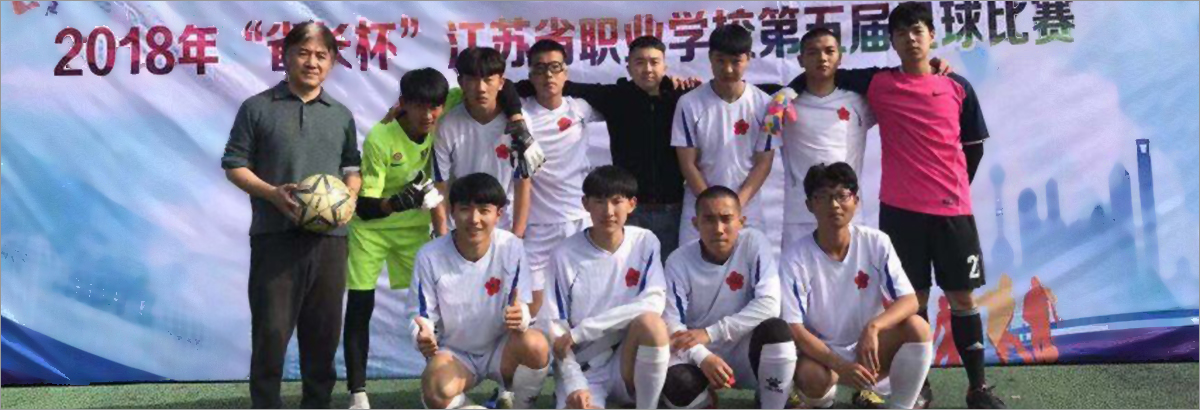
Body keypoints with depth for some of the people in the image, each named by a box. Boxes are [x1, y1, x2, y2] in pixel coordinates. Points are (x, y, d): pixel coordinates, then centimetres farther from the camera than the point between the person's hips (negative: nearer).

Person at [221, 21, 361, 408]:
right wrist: (272, 194, -14)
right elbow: (234, 165, 1)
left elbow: (352, 169, 20)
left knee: (324, 329, 8)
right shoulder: (257, 108, 2)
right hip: (275, 235, -3)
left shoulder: (342, 116, 14)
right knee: (271, 327, -3)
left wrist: (348, 196, -2)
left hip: (329, 236, 3)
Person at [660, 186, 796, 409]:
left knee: (777, 330, -31)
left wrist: (710, 333, -24)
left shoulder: (754, 243, -12)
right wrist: (703, 357, -35)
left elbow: (769, 304, -21)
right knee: (676, 385, -32)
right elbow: (671, 323, -16)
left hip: (744, 350, 0)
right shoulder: (679, 261, -11)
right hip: (698, 353, 0)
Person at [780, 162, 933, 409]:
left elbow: (909, 301, -14)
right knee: (811, 377, -36)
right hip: (822, 353, -2)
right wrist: (841, 365, -32)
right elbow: (793, 329, -19)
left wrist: (873, 327, -35)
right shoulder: (796, 259, -16)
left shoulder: (877, 243, -10)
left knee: (917, 327, -26)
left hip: (870, 347, 2)